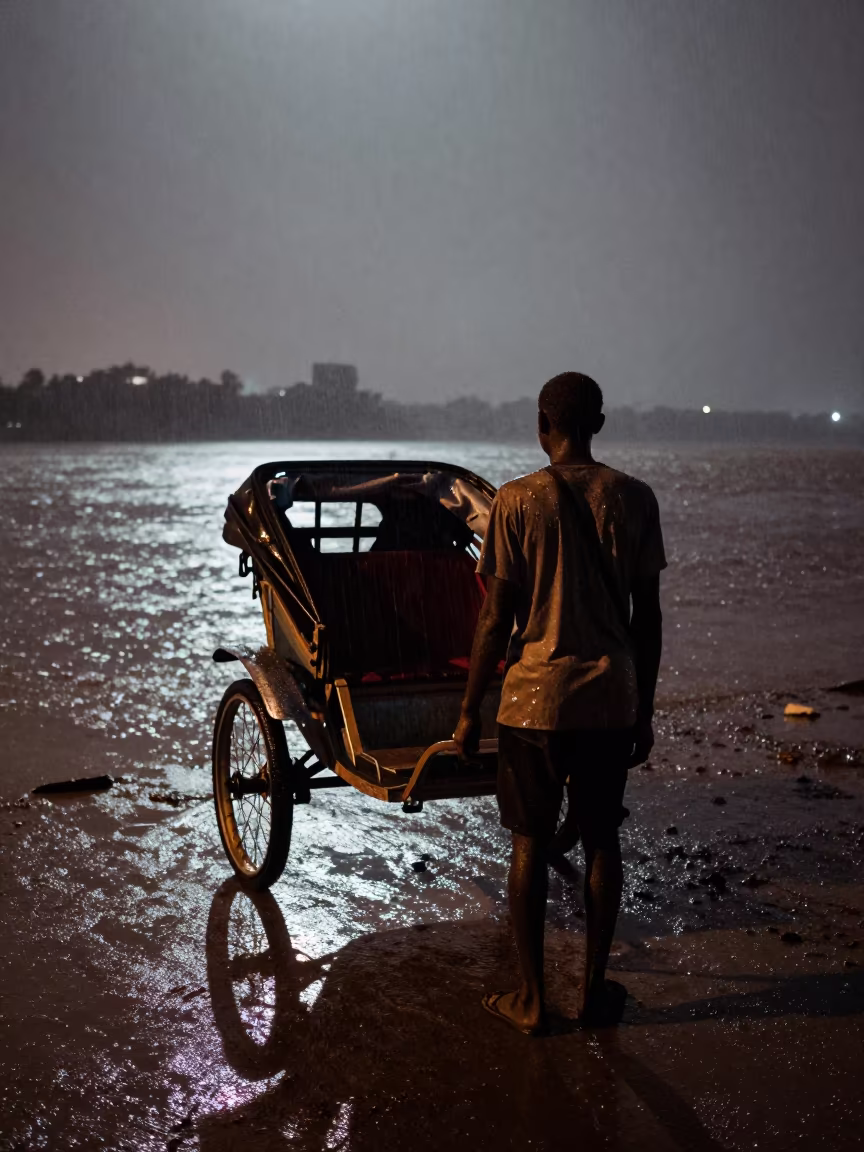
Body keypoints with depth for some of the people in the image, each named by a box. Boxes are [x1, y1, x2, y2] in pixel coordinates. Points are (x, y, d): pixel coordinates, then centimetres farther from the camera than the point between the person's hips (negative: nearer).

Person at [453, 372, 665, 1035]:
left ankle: (531, 999, 15)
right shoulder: (635, 499, 0)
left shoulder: (518, 502, -8)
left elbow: (497, 619, -8)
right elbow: (648, 617, 2)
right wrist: (644, 711, 12)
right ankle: (595, 989, 23)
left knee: (530, 843, 8)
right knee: (601, 839, 14)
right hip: (612, 701, 2)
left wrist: (470, 710, 2)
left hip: (534, 701, -2)